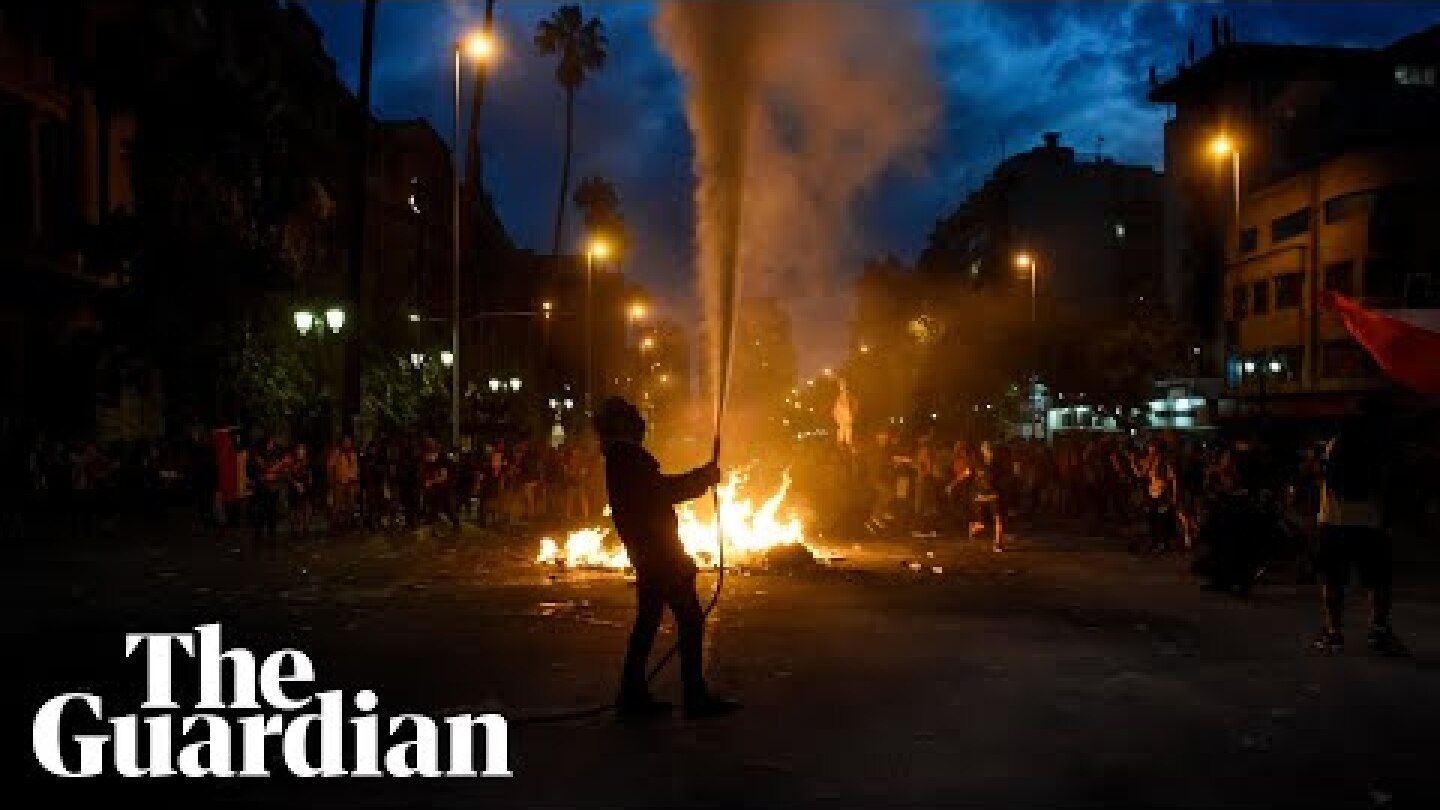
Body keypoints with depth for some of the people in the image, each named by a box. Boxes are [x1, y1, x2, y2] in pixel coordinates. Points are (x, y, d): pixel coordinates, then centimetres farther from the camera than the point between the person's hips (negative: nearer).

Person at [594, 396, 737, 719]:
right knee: (690, 619, -8)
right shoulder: (628, 459, -14)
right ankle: (695, 696, -8)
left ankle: (633, 694, 17)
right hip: (660, 555, -10)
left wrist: (702, 476, 19)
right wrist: (704, 476, -8)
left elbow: (661, 490, 22)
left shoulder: (621, 460, 17)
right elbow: (662, 492, -19)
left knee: (647, 621, 13)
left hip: (647, 556, 10)